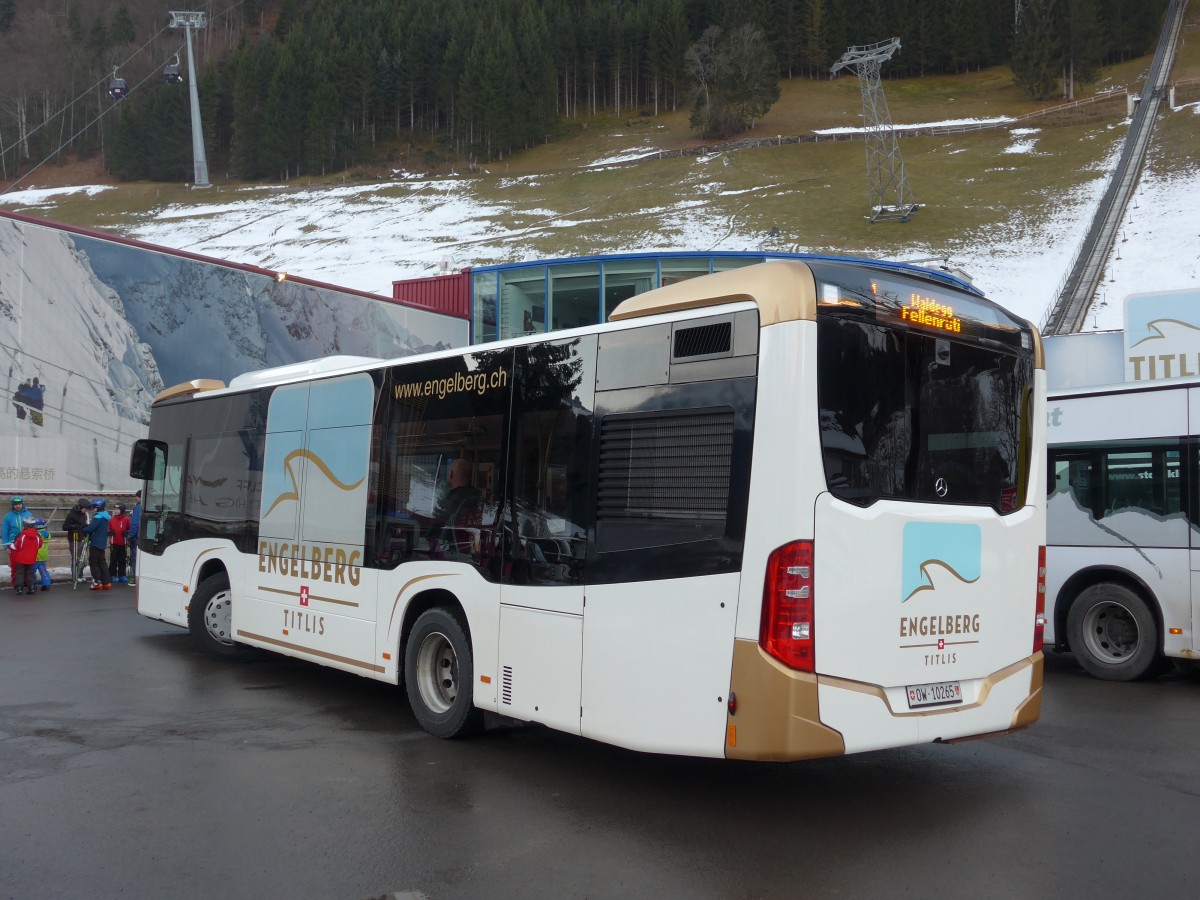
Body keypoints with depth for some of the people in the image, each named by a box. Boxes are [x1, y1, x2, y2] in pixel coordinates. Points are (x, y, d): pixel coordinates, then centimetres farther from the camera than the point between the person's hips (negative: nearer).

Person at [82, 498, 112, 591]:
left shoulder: (98, 517, -18)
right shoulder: (105, 516, 12)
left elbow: (90, 528, -23)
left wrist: (83, 530, -5)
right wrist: (88, 526, 6)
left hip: (95, 543, -9)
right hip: (102, 543, 9)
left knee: (93, 563, -1)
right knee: (102, 562, 13)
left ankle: (97, 583, -2)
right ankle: (106, 583, 13)